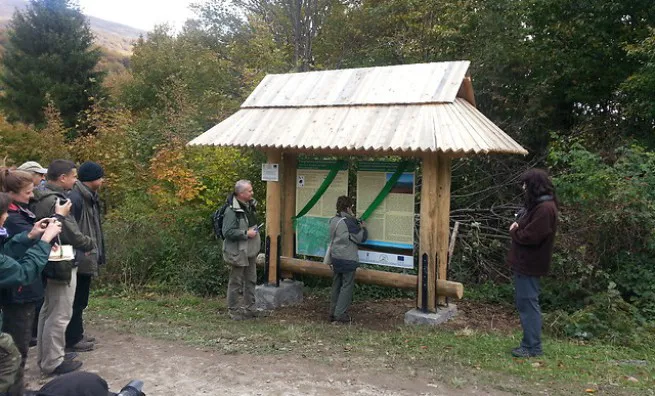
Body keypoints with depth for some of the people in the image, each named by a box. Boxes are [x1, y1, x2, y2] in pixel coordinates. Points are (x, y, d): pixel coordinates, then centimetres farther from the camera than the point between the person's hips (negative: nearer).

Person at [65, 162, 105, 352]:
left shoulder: (90, 197, 13)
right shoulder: (74, 198, -18)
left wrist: (97, 254, 16)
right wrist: (75, 256, -24)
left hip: (86, 258, 10)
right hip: (78, 259, -10)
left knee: (81, 299, 18)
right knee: (76, 300, 0)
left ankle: (77, 333, 29)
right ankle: (72, 339, 10)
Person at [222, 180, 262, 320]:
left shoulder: (250, 205, 7)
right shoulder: (232, 210, -21)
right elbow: (227, 232, -24)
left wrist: (255, 230, 9)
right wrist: (246, 233, -22)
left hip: (251, 251, 9)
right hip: (238, 252, -9)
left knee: (251, 280, 17)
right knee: (236, 282, 3)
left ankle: (249, 307, 30)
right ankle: (233, 309, 16)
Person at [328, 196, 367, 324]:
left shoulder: (333, 221, 7)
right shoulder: (349, 222, -17)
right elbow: (361, 238, -10)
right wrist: (364, 228, 8)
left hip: (335, 258, 8)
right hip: (348, 259, -8)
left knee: (336, 285, 14)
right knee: (347, 286, 0)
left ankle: (333, 313, 19)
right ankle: (340, 315, 0)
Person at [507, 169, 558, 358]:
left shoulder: (545, 209, -20)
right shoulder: (537, 204, 15)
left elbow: (530, 237, -25)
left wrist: (514, 231, -7)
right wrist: (517, 227, -4)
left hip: (529, 264, -11)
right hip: (525, 262, 11)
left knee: (528, 304, -3)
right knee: (525, 304, 16)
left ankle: (533, 347, 7)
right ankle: (530, 343, 26)